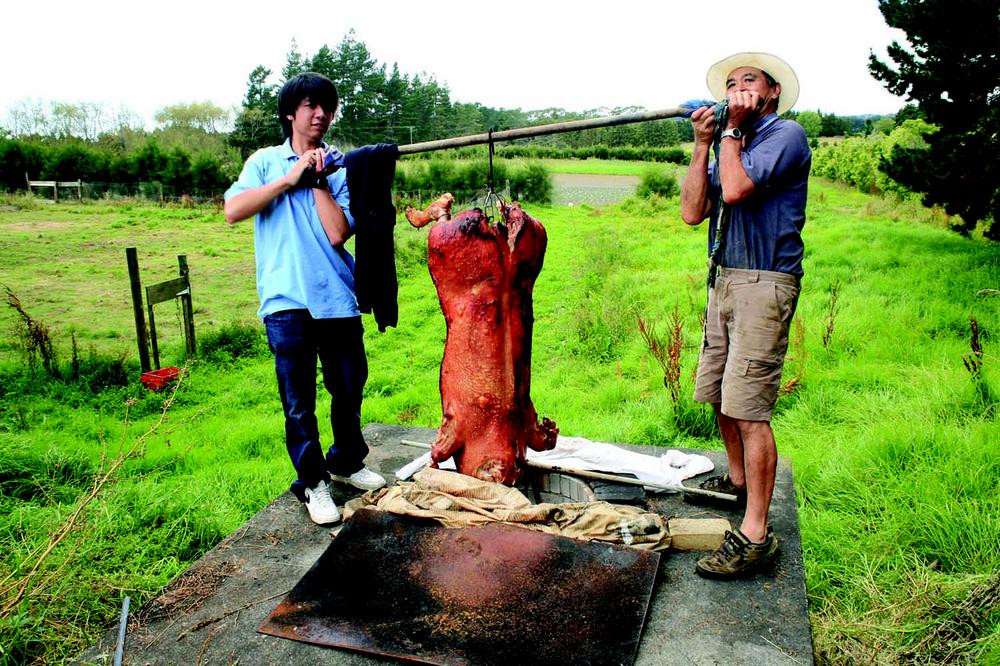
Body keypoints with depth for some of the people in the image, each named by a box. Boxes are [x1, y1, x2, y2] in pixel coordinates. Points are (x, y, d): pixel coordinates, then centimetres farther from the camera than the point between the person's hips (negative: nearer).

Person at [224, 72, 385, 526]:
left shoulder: (340, 169, 8)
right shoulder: (266, 161, 8)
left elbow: (337, 233, -6)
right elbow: (232, 210, -9)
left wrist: (318, 180, -6)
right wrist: (291, 178, -9)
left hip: (337, 297, 2)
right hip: (287, 302, -2)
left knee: (350, 389, 12)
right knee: (299, 403, 4)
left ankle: (346, 462, 36)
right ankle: (312, 481, 22)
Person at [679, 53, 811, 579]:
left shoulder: (786, 135, -5)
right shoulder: (729, 144, 19)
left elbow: (735, 189, -21)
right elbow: (693, 211, 6)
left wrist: (732, 129, -6)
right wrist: (703, 142, 2)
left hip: (763, 284, -8)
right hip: (723, 280, 9)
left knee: (749, 409, -12)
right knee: (719, 395, 16)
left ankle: (755, 535, -5)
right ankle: (737, 480, 38)